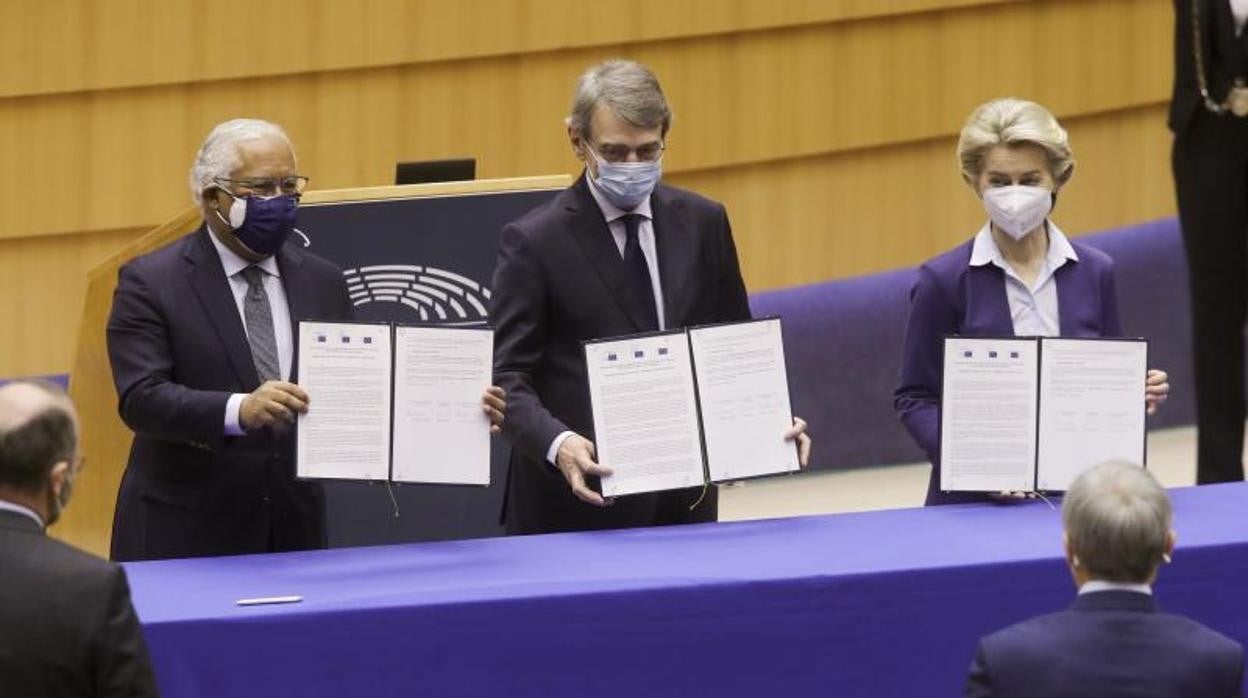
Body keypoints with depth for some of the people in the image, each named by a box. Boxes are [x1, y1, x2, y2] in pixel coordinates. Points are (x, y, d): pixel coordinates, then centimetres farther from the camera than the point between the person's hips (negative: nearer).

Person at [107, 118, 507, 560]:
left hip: (294, 534, 4)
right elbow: (142, 398, -17)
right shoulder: (152, 283, -5)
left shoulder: (322, 283, 9)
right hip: (184, 538, -4)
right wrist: (239, 410, -34)